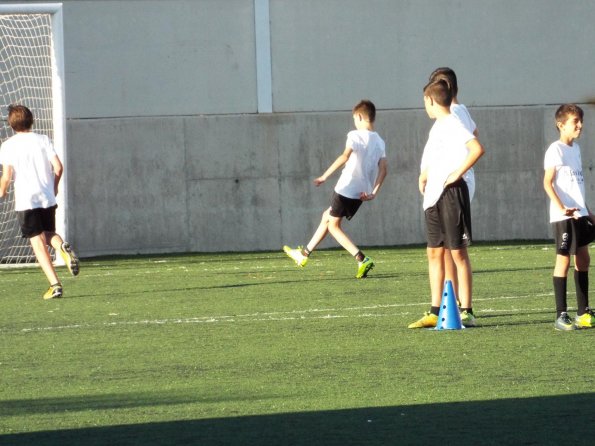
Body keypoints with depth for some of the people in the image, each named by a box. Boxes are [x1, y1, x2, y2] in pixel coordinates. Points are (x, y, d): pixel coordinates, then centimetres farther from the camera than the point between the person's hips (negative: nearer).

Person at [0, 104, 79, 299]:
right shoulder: (43, 140, 5)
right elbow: (58, 167, -2)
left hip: (25, 201, -3)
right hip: (48, 198, 3)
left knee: (38, 243, 0)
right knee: (49, 233, 23)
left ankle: (54, 284, -11)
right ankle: (62, 247, -13)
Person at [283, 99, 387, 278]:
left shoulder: (355, 135, -10)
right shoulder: (379, 142, 9)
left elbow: (345, 156, -24)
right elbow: (383, 169, 1)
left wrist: (325, 176, -20)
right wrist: (374, 192, 2)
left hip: (346, 188, -7)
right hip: (361, 193, 7)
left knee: (333, 225, 6)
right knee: (327, 217, 23)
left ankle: (362, 260, -9)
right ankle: (304, 254, 34)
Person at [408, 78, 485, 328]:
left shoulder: (453, 124, -13)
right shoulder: (437, 127, 16)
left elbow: (477, 149, -27)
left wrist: (457, 174, -21)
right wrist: (425, 175, 18)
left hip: (451, 193, -9)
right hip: (433, 195, 9)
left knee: (458, 252, -5)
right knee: (434, 252, 9)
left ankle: (466, 312, -2)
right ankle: (435, 312, 13)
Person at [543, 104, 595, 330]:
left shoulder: (576, 148, 15)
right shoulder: (556, 150, -11)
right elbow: (547, 183, -17)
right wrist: (561, 208, -28)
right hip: (563, 216, -9)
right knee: (563, 259, -7)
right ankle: (561, 316, -6)